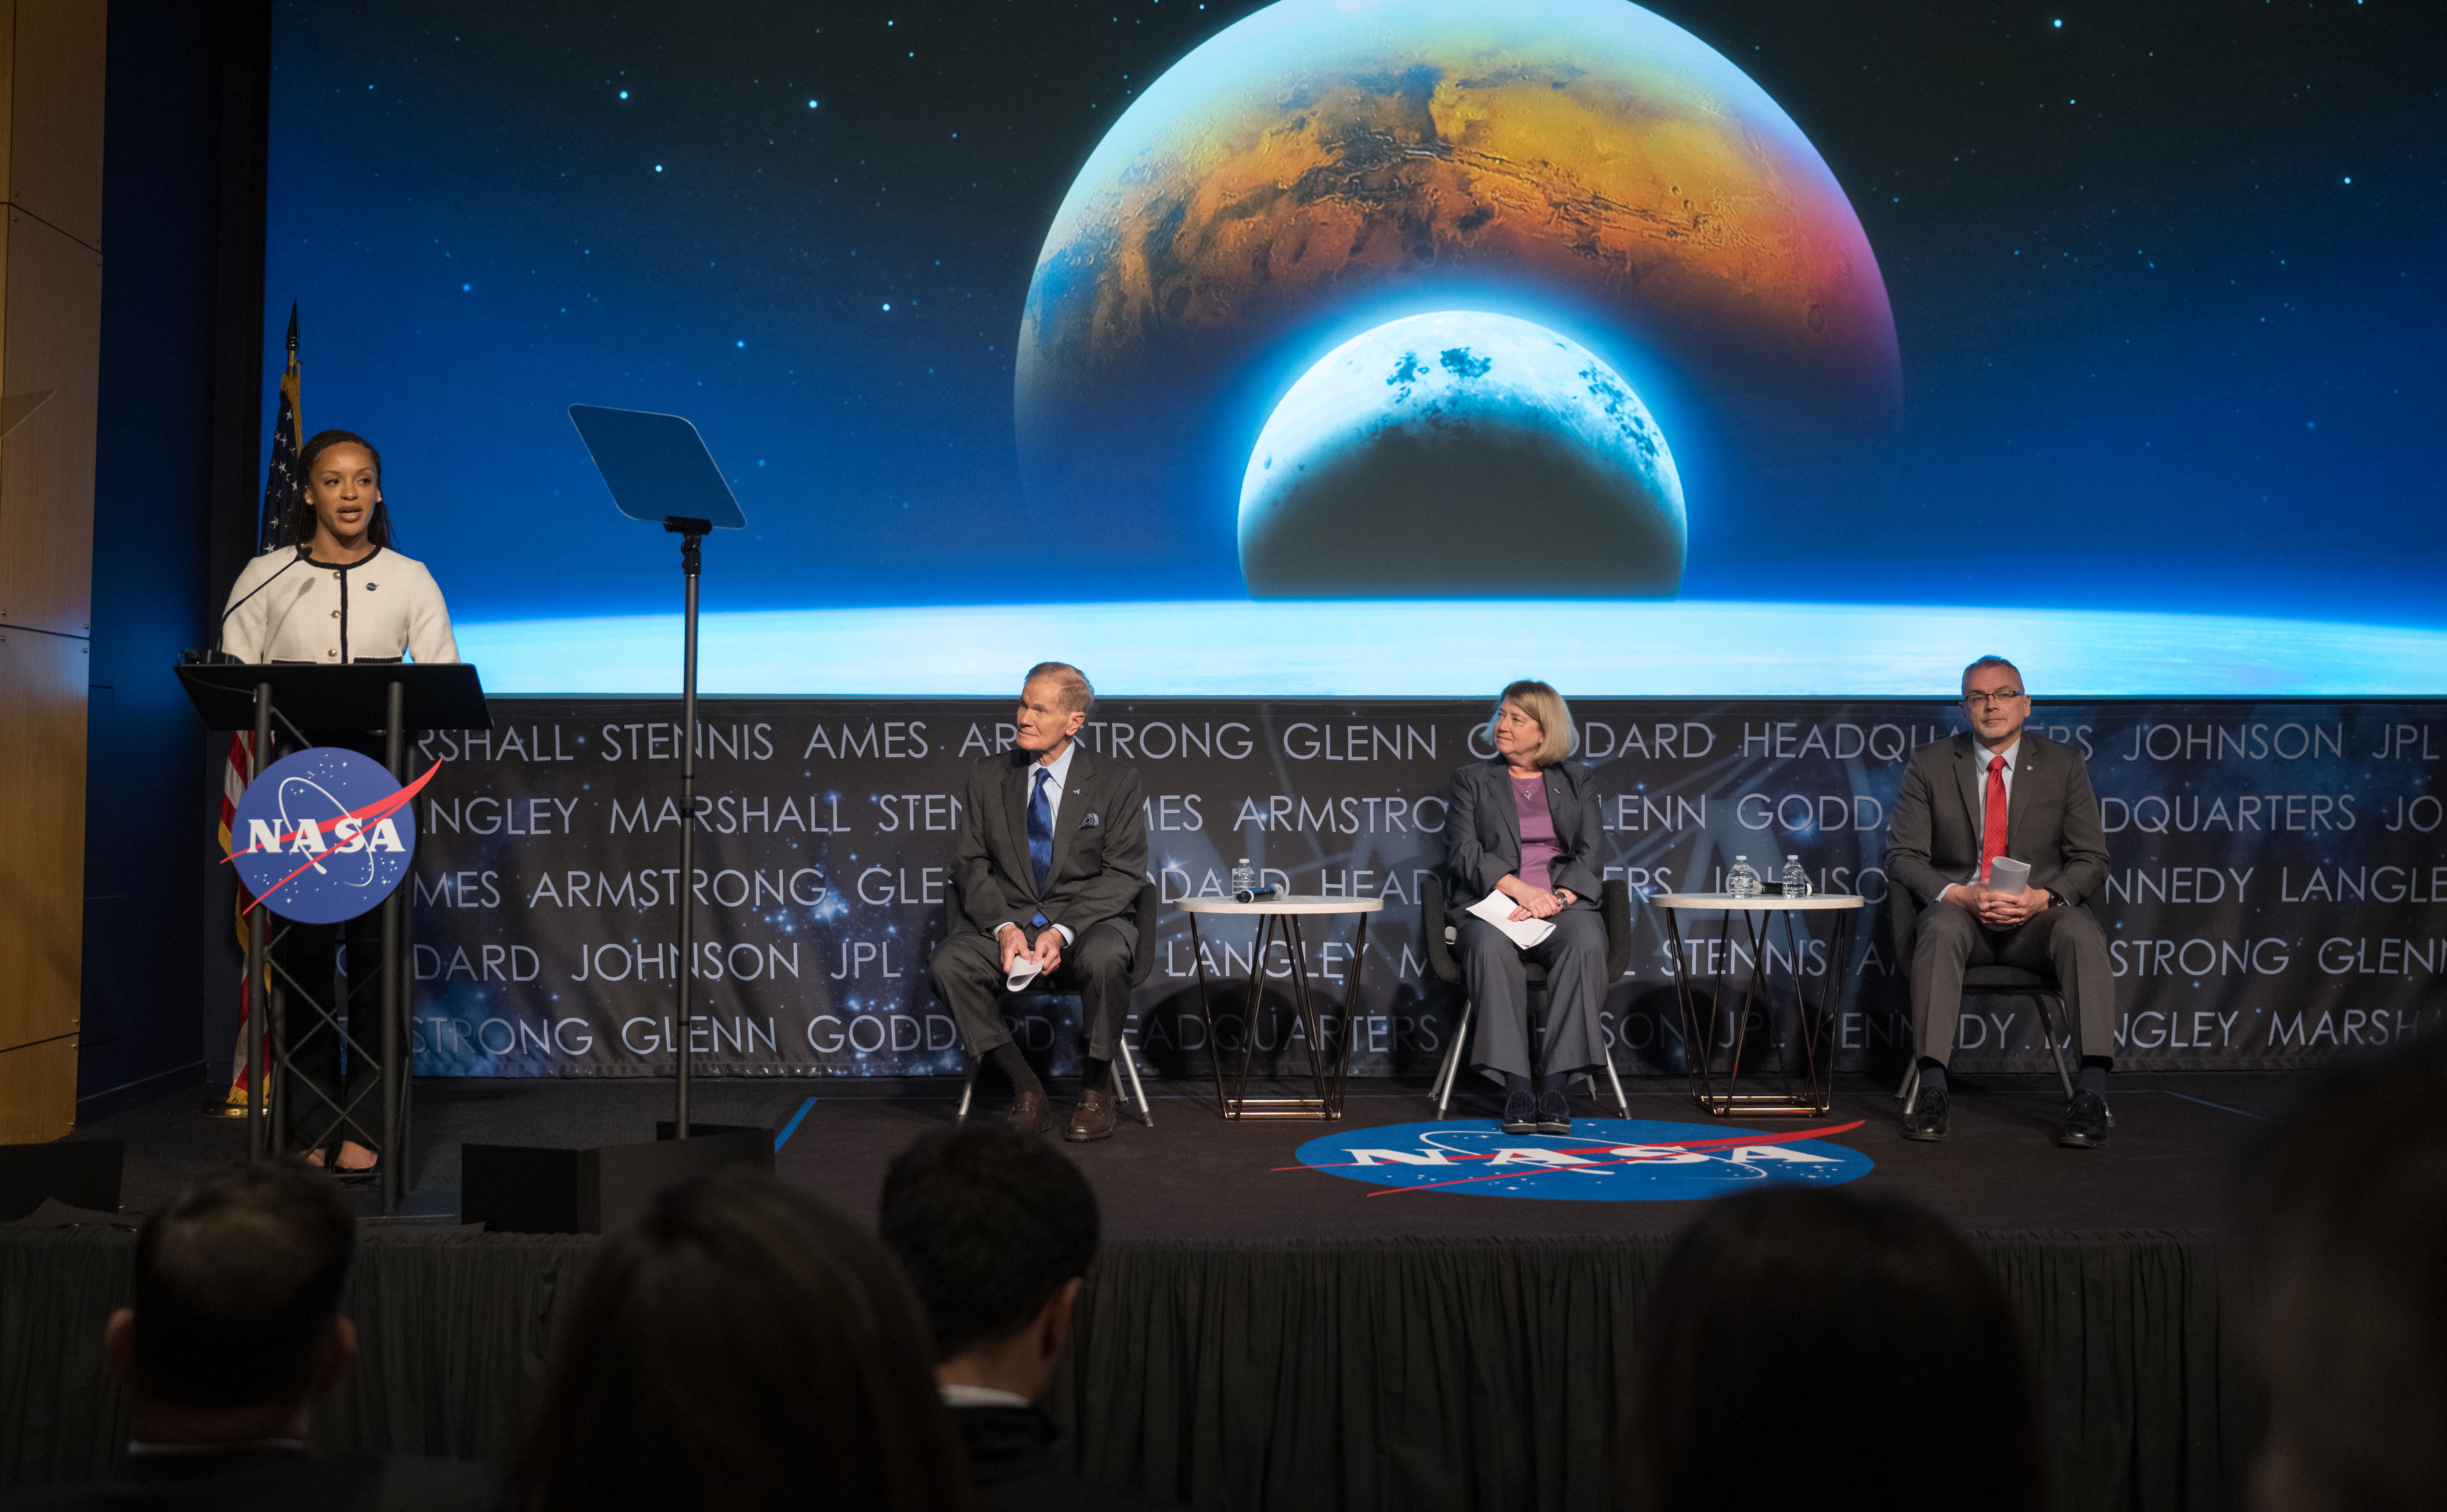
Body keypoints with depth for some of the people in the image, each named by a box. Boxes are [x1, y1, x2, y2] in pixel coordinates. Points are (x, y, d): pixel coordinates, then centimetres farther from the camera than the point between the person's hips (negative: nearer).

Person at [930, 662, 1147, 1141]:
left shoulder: (1115, 782, 0)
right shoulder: (987, 777, 7)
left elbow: (1123, 874, -5)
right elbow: (972, 864, 4)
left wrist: (1063, 931, -19)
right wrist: (1004, 928, -16)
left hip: (1088, 923, -2)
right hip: (1006, 923, 2)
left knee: (1103, 958, -37)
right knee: (948, 964, -27)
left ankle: (1096, 1088, -13)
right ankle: (1024, 1085, -13)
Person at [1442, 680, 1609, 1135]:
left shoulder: (1576, 781, 18)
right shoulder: (1472, 780, 14)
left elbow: (1590, 854, 6)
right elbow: (1463, 853, 0)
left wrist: (1558, 898, -15)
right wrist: (1520, 889, -16)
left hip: (1564, 903, 1)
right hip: (1493, 902, -1)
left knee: (1586, 943, -34)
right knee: (1490, 945, -37)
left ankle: (1556, 1085, -35)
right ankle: (1516, 1087, -37)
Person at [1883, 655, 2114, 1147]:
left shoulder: (2063, 765, 6)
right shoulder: (1929, 765, 5)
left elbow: (2091, 860, 5)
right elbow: (1903, 856, 2)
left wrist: (2042, 897, -16)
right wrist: (1960, 894, -17)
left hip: (2037, 916, 1)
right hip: (1960, 907, 0)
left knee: (2082, 933, -33)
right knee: (1941, 929, -36)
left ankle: (2092, 1093, -36)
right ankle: (1932, 1089, -40)